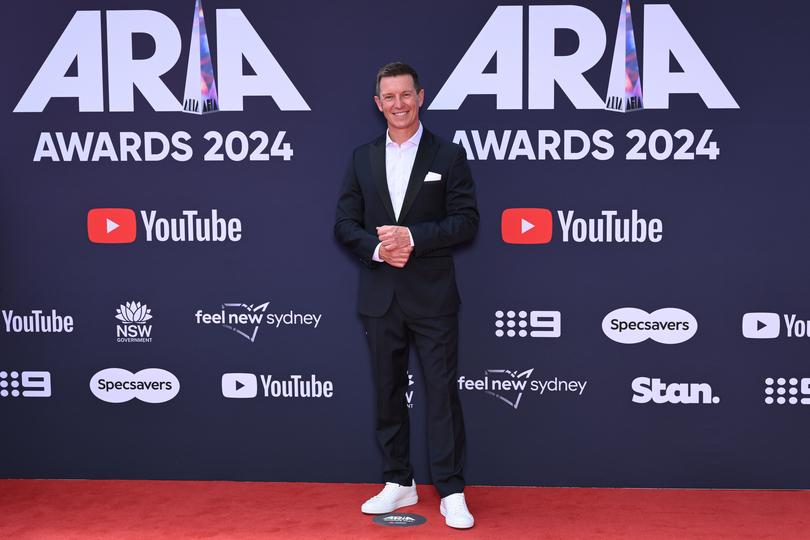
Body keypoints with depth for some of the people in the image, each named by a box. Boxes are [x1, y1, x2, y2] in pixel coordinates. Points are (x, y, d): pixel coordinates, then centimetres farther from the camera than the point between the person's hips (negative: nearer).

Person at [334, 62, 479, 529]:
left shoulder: (449, 155, -1)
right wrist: (377, 247, -13)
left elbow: (466, 222, -7)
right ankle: (399, 483, 23)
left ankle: (452, 492, 6)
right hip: (380, 297, 4)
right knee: (389, 392, 11)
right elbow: (345, 223, 6)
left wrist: (412, 237, -18)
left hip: (432, 297, -3)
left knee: (443, 391, -2)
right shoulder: (363, 158, 9)